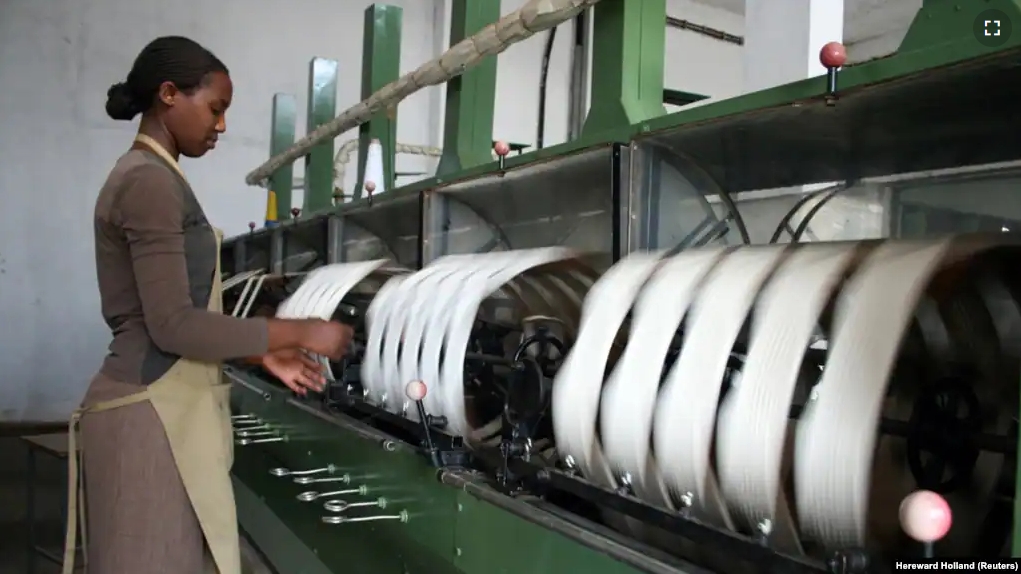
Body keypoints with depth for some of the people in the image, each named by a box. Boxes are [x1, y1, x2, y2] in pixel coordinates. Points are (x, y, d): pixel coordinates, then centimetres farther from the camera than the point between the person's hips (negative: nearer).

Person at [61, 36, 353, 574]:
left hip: (165, 407, 10)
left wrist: (261, 352, 11)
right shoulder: (151, 181, -14)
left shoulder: (148, 177, 16)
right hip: (152, 414, -10)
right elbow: (172, 325, -19)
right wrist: (297, 331, -13)